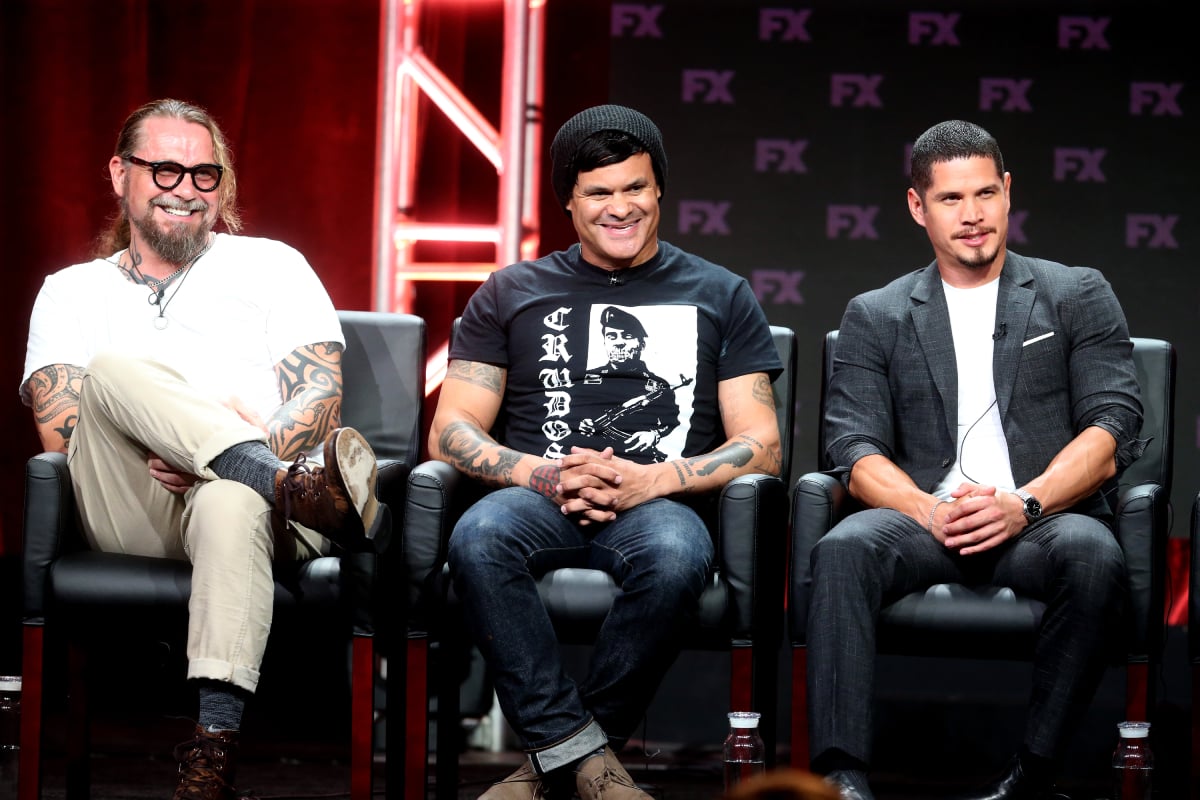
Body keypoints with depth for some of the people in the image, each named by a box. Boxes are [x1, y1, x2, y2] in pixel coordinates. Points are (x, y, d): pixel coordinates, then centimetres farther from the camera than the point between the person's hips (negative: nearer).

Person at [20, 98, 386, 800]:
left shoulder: (272, 267, 21)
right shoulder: (71, 293, 23)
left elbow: (321, 399, 6)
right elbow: (61, 432, 6)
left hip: (248, 504, -1)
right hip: (132, 517, 1)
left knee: (230, 503, -40)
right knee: (113, 370, -28)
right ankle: (300, 487, -40)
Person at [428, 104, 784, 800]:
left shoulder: (720, 297, 17)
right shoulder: (512, 293, 18)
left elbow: (762, 447, 9)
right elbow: (451, 432, 11)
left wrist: (651, 480, -10)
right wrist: (543, 474, -10)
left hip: (660, 504, -1)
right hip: (540, 502, 1)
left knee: (676, 553, -38)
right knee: (479, 537, -36)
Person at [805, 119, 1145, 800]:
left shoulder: (1078, 296, 15)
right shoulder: (875, 317, 18)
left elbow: (1113, 431, 3)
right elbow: (857, 450, 6)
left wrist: (1025, 503, -14)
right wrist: (929, 512, -15)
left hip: (1044, 520, -1)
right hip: (928, 520, 1)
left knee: (1093, 555, -36)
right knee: (843, 551, -32)